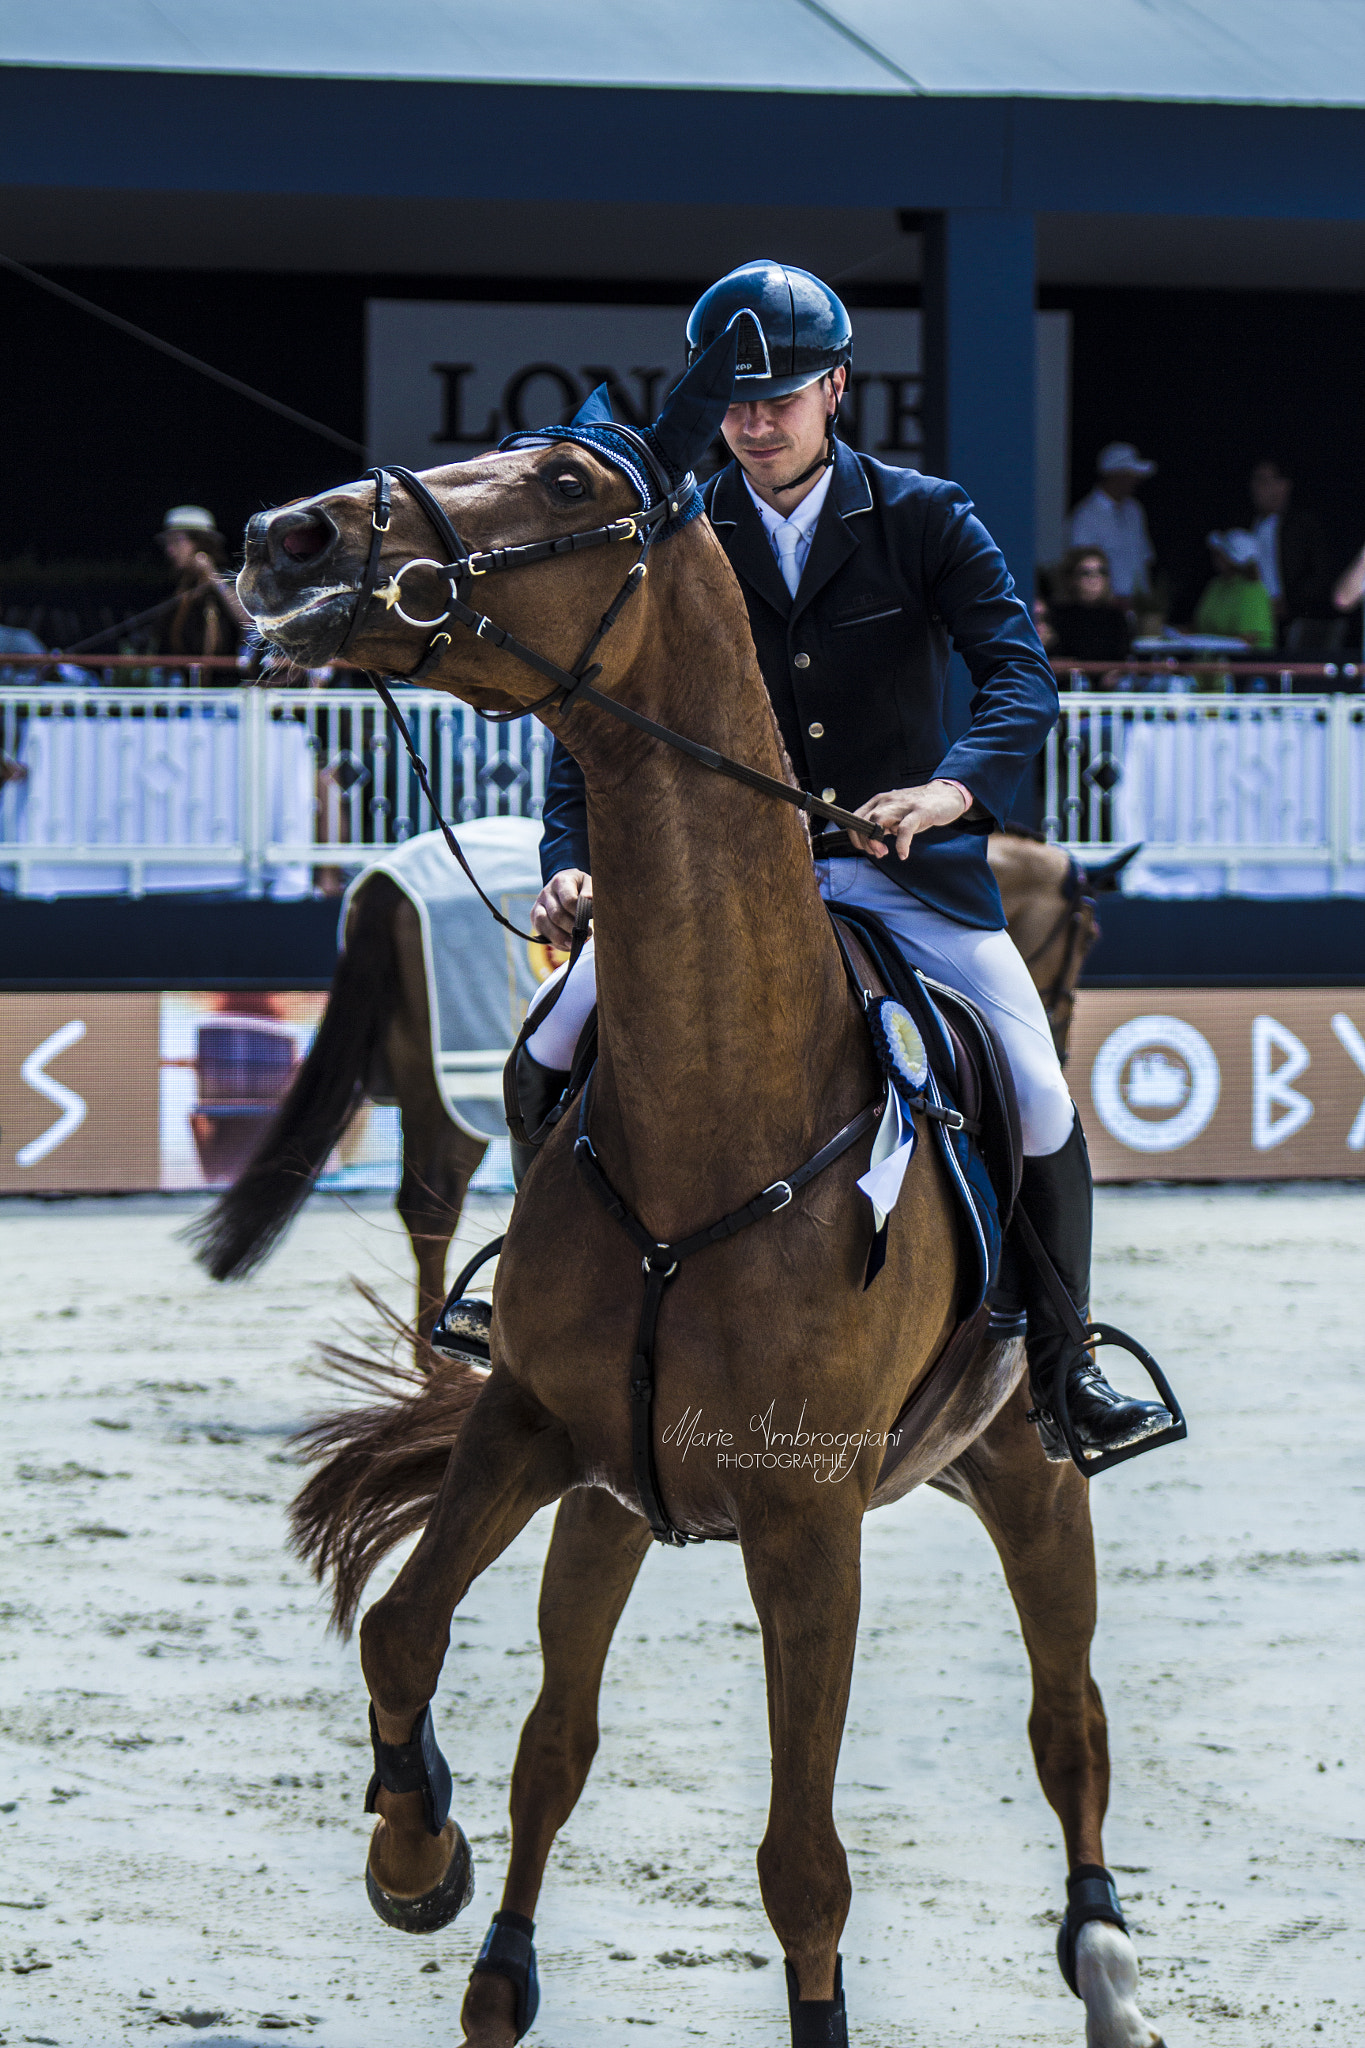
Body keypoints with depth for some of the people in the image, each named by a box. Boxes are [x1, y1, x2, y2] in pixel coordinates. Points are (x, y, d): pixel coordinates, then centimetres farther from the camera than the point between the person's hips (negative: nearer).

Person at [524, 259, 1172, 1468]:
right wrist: (571, 863, -19)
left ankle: (1060, 1369, 4)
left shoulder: (924, 520, -4)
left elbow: (1022, 675, -15)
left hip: (907, 861, -1)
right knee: (551, 1061, -11)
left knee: (1038, 1098, -14)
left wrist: (955, 786, -36)